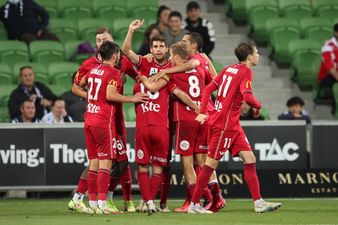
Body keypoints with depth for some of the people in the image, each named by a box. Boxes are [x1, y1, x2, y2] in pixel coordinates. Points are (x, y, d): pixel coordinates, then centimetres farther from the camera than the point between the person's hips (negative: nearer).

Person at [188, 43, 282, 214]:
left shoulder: (229, 69, 13)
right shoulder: (245, 71, -11)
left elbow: (208, 89, 11)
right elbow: (247, 97, -24)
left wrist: (203, 112, 9)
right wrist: (258, 106, -4)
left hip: (232, 125, 9)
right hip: (224, 124, -9)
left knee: (250, 159, 5)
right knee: (212, 163, -3)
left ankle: (258, 202, 3)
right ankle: (194, 204, 2)